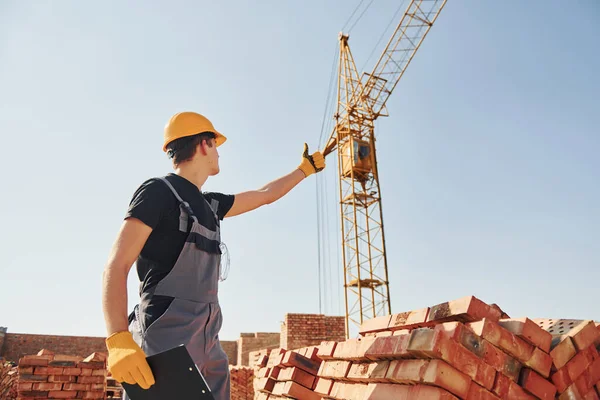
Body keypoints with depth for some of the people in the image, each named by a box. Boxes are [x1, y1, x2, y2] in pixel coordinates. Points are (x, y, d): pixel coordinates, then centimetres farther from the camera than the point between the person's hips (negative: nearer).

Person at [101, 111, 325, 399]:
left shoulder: (210, 204, 17)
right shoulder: (158, 191, -6)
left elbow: (265, 195, 31)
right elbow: (115, 267, -13)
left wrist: (305, 168, 39)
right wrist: (119, 340, -26)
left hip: (206, 347, 8)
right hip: (165, 344, -8)